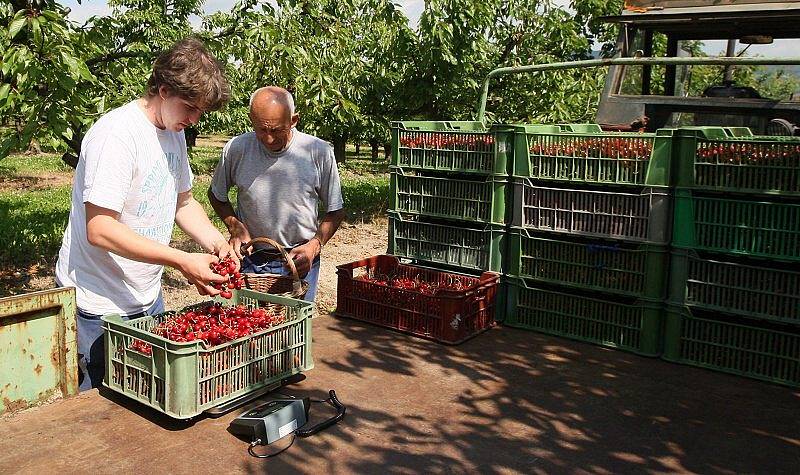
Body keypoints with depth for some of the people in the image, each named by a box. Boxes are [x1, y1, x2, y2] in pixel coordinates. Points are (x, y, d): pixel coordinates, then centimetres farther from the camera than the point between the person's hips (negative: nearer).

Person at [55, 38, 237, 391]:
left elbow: (183, 201, 16)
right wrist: (182, 261, -29)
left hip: (147, 296, 8)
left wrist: (216, 242, -2)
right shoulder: (117, 133, -21)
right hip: (100, 307, -8)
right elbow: (99, 231, -26)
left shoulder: (173, 133, 6)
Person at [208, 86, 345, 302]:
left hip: (299, 261, 0)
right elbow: (216, 195, 11)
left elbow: (335, 211, 1)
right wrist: (236, 228, -5)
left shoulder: (320, 152, -10)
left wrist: (314, 246, -12)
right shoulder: (236, 149, -7)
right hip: (250, 259, 1)